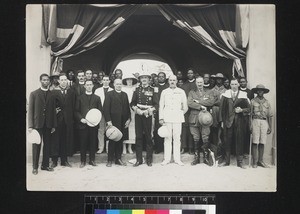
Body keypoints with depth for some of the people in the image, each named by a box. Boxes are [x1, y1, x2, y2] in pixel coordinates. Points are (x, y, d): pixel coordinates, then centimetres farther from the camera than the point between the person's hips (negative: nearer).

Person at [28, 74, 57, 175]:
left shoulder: (52, 94, 8)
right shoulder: (34, 94, 2)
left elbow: (53, 110, 7)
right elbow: (30, 110, -1)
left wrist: (54, 125, 3)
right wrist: (30, 125, -8)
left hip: (48, 124, 2)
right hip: (37, 123, -2)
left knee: (47, 145, 7)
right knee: (36, 145, 1)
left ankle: (45, 165, 19)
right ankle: (35, 167, 11)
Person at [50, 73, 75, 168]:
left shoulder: (71, 92, 8)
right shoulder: (54, 92, 0)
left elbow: (73, 106, 6)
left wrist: (72, 118, -1)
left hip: (68, 119, 2)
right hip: (57, 119, -2)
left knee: (66, 140, 6)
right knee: (56, 139, 1)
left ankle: (64, 160, 17)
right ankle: (54, 160, 11)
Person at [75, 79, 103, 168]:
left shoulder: (97, 98, 11)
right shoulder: (80, 98, 9)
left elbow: (100, 111, 9)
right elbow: (76, 111, 6)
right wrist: (81, 119, -10)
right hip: (83, 124, -1)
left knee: (93, 142, 3)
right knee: (83, 143, 1)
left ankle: (92, 160, 13)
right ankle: (83, 161, 10)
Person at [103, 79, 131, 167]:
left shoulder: (124, 94, 15)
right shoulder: (109, 94, 0)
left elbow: (127, 108, 13)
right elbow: (106, 108, -6)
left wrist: (128, 119, 4)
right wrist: (108, 120, -13)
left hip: (122, 122, 4)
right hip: (113, 121, -4)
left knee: (120, 141, 7)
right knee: (112, 141, 1)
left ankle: (118, 159, 15)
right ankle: (110, 160, 9)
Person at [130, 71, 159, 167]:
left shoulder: (153, 90, 4)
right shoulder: (137, 90, 10)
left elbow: (156, 104, 1)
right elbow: (132, 103, 10)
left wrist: (149, 110, -14)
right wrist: (136, 109, -8)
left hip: (148, 115, -2)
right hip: (138, 115, 2)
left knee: (148, 137, 1)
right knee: (138, 137, 2)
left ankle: (149, 159, 10)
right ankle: (139, 159, 9)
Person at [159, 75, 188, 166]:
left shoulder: (181, 92, 9)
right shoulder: (164, 92, 11)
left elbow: (185, 107, 13)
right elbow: (161, 106, 8)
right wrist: (161, 118, 2)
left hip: (177, 118, 0)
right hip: (167, 118, 0)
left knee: (177, 138, -2)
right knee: (167, 138, -1)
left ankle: (177, 159, 4)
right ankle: (166, 159, 4)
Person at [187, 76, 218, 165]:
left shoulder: (209, 92, 12)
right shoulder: (192, 92, 14)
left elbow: (211, 102, -7)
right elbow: (189, 103, -3)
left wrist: (198, 101, -7)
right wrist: (200, 106, -12)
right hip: (194, 119, 1)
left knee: (205, 139, -3)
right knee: (196, 139, 2)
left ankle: (206, 158, 8)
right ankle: (196, 158, 11)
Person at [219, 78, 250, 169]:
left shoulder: (243, 95, 5)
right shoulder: (225, 95, 7)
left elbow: (248, 108, 7)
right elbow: (222, 108, 6)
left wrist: (242, 110, -12)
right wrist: (222, 121, 0)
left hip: (239, 121, -1)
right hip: (228, 121, 1)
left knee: (239, 141, 2)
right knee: (227, 141, 4)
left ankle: (240, 162, 11)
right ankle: (226, 160, 15)